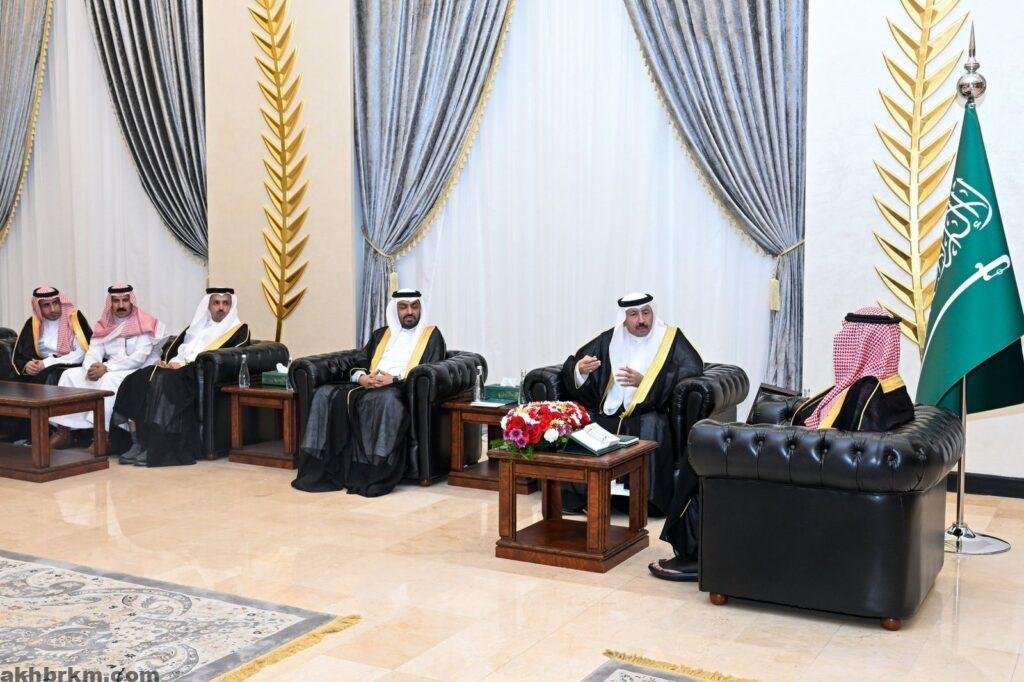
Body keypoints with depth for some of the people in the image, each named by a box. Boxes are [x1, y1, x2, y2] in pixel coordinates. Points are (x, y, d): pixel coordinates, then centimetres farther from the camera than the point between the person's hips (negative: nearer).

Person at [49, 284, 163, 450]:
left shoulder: (144, 324, -1)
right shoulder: (104, 325, 17)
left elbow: (140, 357, -12)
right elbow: (93, 351, 9)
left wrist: (107, 368, -19)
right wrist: (91, 368, -16)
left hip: (134, 372, -6)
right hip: (106, 371, 6)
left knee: (109, 380, -36)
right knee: (70, 375, -11)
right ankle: (63, 431, -16)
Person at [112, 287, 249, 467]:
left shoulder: (239, 329, 8)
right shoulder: (197, 325, 29)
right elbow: (173, 347, 25)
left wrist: (185, 364, -15)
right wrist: (166, 361, 1)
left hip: (201, 373, -7)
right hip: (176, 368, 7)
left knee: (165, 381, -36)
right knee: (137, 379, -19)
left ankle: (155, 448, -36)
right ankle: (137, 442, -24)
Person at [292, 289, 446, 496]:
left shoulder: (431, 335, 12)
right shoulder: (380, 334, 27)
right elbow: (357, 365, 20)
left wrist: (395, 380, -14)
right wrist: (362, 378, -5)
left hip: (400, 388, -5)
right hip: (368, 386, 5)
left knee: (386, 399, -41)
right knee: (325, 394, -20)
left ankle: (377, 476, -41)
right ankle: (323, 470, -23)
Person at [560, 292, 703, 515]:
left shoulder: (670, 338, 5)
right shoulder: (609, 340, 13)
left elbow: (693, 368, -10)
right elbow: (571, 365, 13)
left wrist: (644, 381, -15)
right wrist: (580, 368, -15)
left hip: (646, 412, -3)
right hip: (608, 412, 3)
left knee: (652, 425, -35)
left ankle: (647, 499, -27)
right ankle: (577, 496, -14)